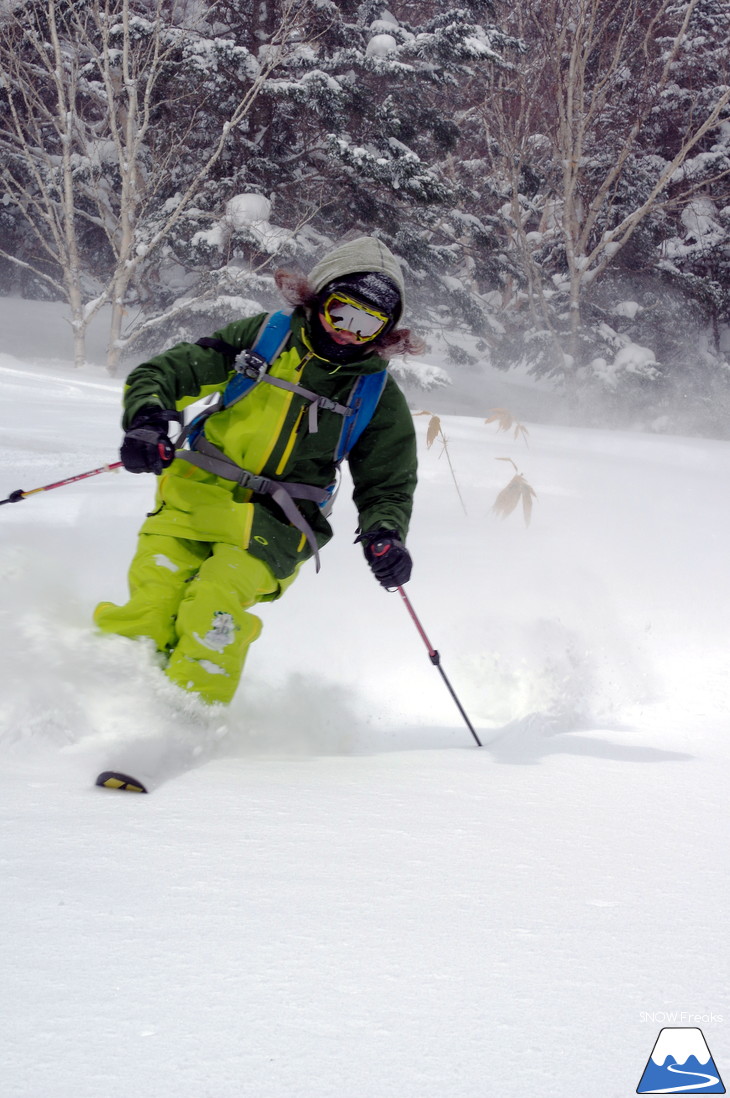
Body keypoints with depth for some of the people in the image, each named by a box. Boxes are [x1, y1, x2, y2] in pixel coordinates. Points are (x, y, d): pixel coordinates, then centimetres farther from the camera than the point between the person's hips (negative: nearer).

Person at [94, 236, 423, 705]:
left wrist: (385, 536, -11)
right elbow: (161, 373, 3)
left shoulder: (379, 398, 7)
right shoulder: (261, 337, 4)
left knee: (213, 606, -27)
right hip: (195, 498, 1)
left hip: (272, 527, -1)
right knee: (150, 610, -20)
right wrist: (146, 419, -20)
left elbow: (387, 486, 12)